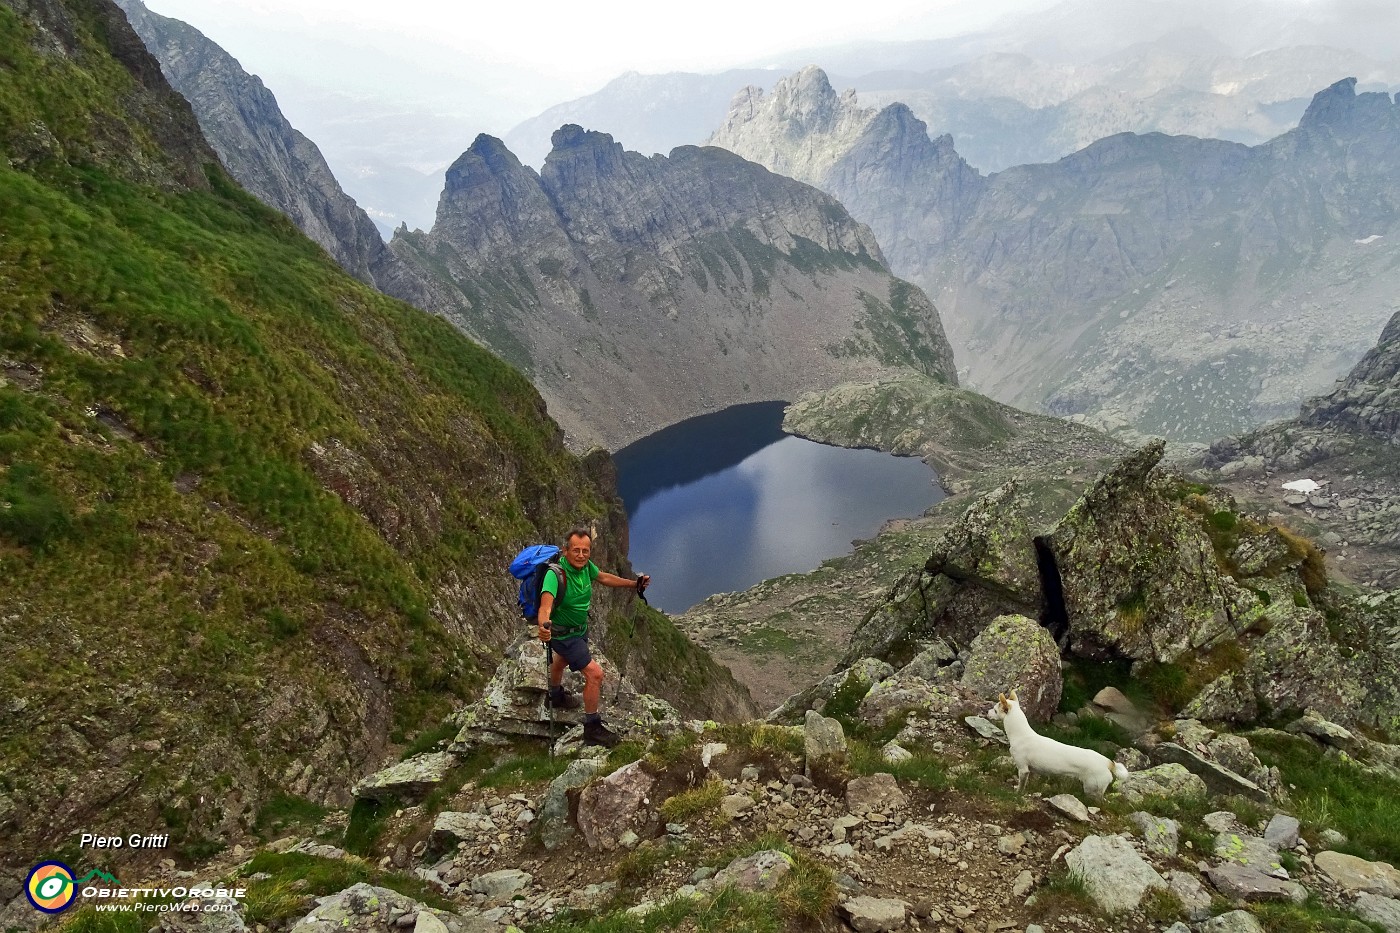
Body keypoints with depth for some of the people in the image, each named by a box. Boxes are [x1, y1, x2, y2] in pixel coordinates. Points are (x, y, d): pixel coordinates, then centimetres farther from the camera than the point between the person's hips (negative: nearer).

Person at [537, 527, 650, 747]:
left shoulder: (585, 565, -16)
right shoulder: (556, 574, -38)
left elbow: (603, 577, 6)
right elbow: (546, 606, -52)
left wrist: (634, 584, 11)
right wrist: (543, 626, -73)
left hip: (580, 627, 8)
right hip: (563, 633, -8)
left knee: (562, 660, 34)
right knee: (595, 673, -13)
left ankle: (557, 696, 64)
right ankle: (592, 727, 6)